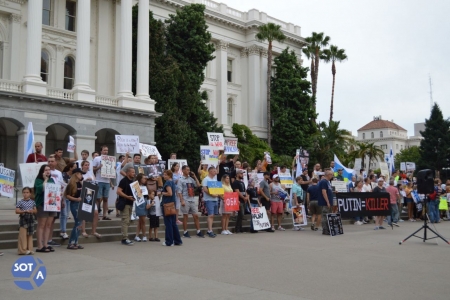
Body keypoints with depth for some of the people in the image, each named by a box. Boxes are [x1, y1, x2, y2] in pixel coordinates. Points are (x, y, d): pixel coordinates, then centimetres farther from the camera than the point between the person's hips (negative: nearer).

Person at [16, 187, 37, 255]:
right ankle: (23, 249, 3)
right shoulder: (20, 202, -3)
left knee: (30, 235, 7)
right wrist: (25, 211, -20)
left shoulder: (32, 202, 7)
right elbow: (17, 211, -9)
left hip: (31, 219, 4)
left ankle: (29, 249, 13)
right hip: (23, 219, -3)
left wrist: (32, 211, -14)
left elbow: (36, 211, 8)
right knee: (23, 235, -3)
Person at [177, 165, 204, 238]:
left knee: (196, 216, 5)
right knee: (185, 216, 2)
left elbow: (198, 185, 9)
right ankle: (185, 232, 10)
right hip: (185, 201, -5)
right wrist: (182, 201, -17)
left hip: (192, 200, 5)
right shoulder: (181, 180, -4)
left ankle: (198, 232, 10)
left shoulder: (191, 179, 11)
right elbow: (179, 191, -9)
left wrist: (195, 177, 6)